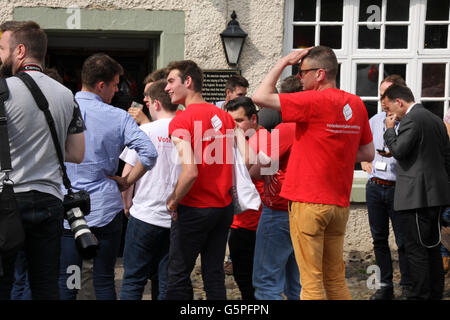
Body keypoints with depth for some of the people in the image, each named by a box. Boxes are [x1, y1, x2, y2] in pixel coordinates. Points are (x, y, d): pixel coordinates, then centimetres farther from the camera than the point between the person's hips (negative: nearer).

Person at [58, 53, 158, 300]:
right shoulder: (118, 117, -3)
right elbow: (149, 152, -10)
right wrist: (126, 182, 3)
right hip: (106, 208, 0)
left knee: (65, 284, 3)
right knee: (104, 281, 10)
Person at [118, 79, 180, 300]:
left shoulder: (146, 130, -6)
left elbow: (127, 176, -4)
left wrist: (127, 205, 11)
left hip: (146, 215, -3)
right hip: (178, 219, 3)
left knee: (133, 280, 6)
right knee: (168, 282, 9)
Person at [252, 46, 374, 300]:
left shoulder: (315, 101, -13)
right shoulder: (356, 104, 8)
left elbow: (260, 97, -12)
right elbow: (368, 154, 16)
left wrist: (283, 62, -2)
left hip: (309, 202, -7)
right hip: (340, 202, 7)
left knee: (311, 280, -2)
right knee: (336, 278, 15)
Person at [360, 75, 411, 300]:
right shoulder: (375, 121, 11)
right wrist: (365, 162, 9)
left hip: (398, 188, -5)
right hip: (374, 186, 5)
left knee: (403, 241, 0)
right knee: (379, 238, 10)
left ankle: (407, 287, 11)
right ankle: (385, 286, 19)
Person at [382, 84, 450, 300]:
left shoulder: (410, 120, -12)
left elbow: (398, 150, -18)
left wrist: (390, 129, -3)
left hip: (416, 196, -9)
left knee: (415, 249, -5)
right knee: (432, 247, 14)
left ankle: (419, 295, -4)